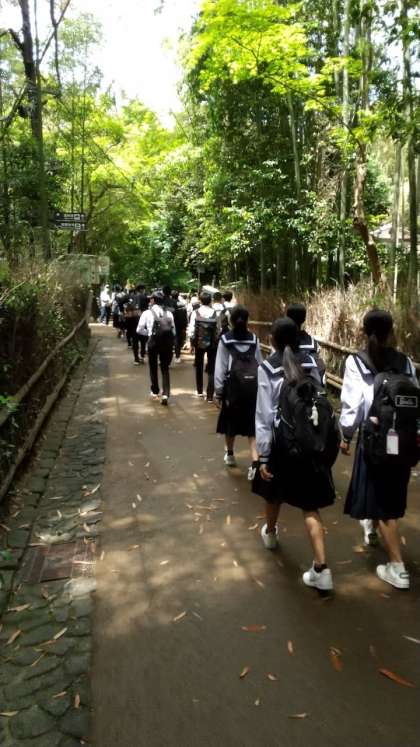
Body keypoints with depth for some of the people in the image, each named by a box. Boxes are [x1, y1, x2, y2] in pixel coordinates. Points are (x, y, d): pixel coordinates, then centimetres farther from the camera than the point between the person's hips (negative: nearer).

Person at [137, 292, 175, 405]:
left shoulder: (147, 313, 0)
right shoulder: (169, 313, 8)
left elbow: (139, 330, 1)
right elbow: (173, 330, 7)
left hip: (154, 341, -2)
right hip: (168, 342, 2)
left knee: (153, 367, 18)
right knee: (165, 368, 10)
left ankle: (154, 392, 29)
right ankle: (165, 394, -4)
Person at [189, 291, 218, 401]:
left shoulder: (195, 313, -9)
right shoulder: (215, 313, -10)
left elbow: (191, 329, -12)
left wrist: (192, 341, 1)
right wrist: (217, 340, -1)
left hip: (199, 343, 1)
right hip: (213, 343, -1)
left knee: (199, 367, 19)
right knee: (211, 369, 7)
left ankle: (199, 391, 33)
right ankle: (210, 395, 5)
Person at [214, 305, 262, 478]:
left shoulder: (225, 340, -1)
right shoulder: (254, 339, 7)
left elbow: (220, 367, -3)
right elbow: (260, 364, 7)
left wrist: (218, 391, 2)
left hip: (233, 386, -2)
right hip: (253, 386, 2)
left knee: (230, 422, 18)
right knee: (252, 424, 5)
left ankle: (230, 454, 37)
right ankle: (255, 463, -8)